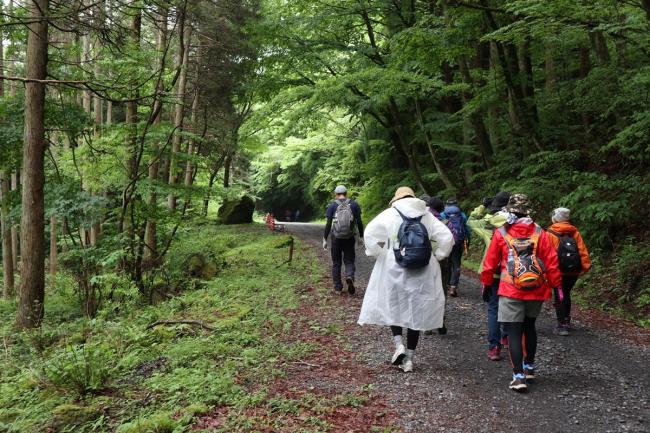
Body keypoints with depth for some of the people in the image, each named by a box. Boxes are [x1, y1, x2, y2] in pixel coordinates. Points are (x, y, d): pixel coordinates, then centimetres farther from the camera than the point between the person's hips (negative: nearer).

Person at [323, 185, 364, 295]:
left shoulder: (332, 206, -2)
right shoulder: (354, 204, 2)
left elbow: (328, 224, -5)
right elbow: (359, 222, -1)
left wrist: (325, 239, 1)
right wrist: (361, 236, 8)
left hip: (336, 238, 0)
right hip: (349, 238, 1)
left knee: (336, 263, 11)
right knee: (349, 261, 11)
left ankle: (338, 288, 14)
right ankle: (350, 277, -18)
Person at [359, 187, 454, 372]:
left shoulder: (390, 214, 0)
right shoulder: (427, 216, 6)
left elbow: (370, 233, -12)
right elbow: (447, 237, -1)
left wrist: (377, 253, -1)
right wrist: (437, 256, 9)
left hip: (394, 271, -2)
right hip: (422, 274, 2)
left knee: (392, 307, 18)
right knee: (416, 312, 11)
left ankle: (399, 344, 0)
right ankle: (409, 358, 15)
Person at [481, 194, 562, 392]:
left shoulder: (501, 233, -4)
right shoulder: (540, 233, 1)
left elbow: (490, 262, 1)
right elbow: (552, 262, 1)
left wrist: (486, 283, 14)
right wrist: (557, 285, 10)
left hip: (511, 291, -3)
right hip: (537, 290, 3)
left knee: (514, 331, 1)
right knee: (529, 327, 22)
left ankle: (518, 376, -5)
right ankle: (529, 367, 34)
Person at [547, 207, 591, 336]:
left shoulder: (550, 233, -7)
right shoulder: (575, 232, 4)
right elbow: (583, 250, -1)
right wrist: (585, 265, 1)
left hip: (559, 271, -4)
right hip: (574, 271, 4)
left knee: (559, 297, 3)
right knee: (566, 294, 22)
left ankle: (562, 325, -4)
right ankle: (566, 321, 32)